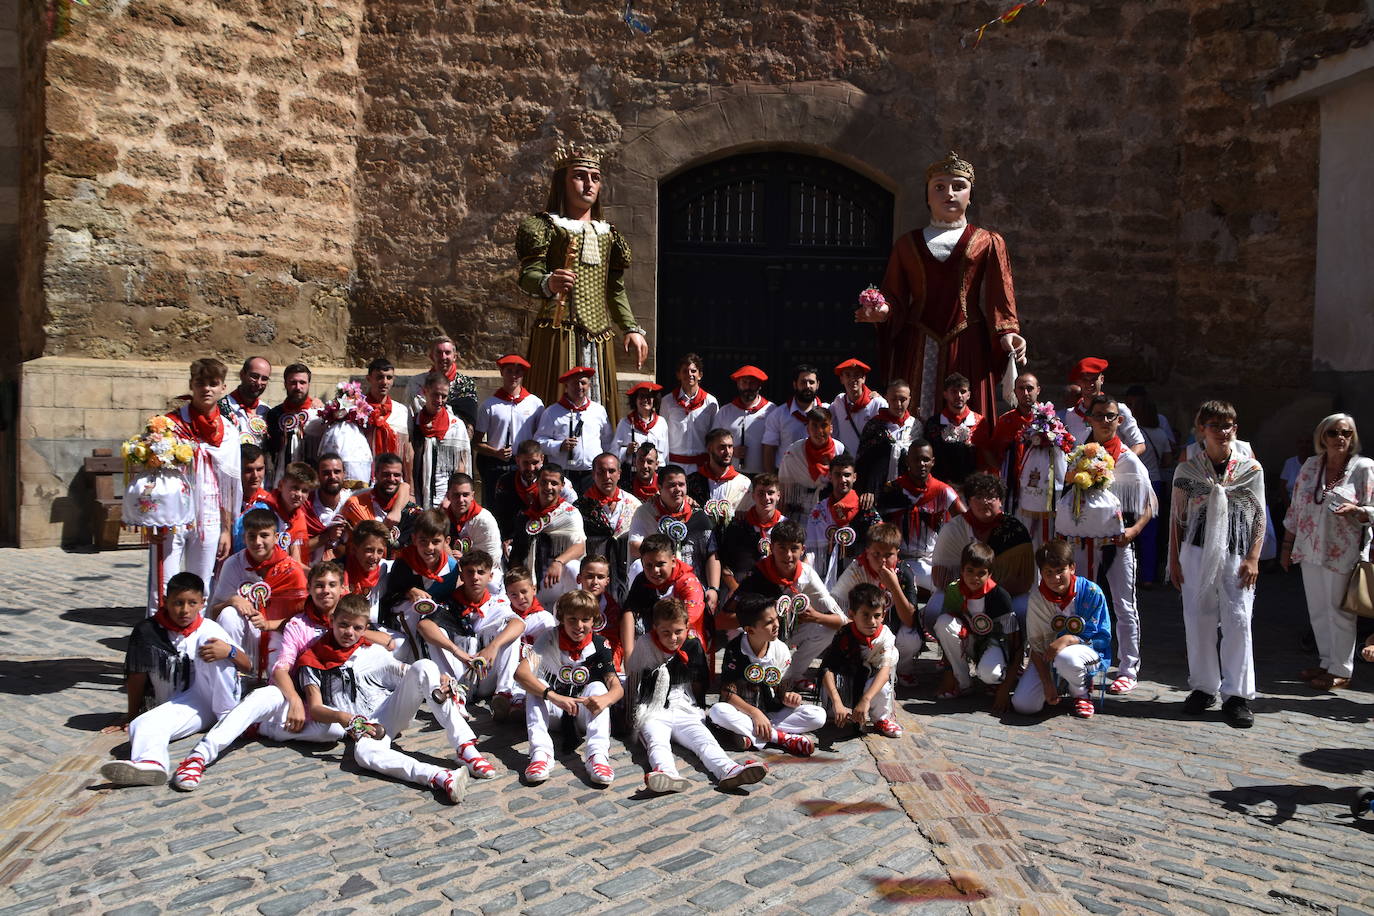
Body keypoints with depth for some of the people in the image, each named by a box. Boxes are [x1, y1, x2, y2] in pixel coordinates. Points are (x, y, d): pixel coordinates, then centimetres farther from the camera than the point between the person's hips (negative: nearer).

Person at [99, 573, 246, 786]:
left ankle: (229, 717, -21)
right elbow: (137, 674, 8)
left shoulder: (209, 629, -2)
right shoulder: (147, 630, -3)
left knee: (208, 640, -23)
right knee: (143, 725, -29)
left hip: (215, 696, -1)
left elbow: (245, 666, -3)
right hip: (175, 706, 1)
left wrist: (229, 651, -25)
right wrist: (132, 714, 15)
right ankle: (150, 762, -64)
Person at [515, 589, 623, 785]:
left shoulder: (599, 646, -10)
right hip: (553, 712, 0)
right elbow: (521, 672, -30)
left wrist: (605, 699, -44)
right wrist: (554, 697, -45)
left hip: (584, 714, 0)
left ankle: (598, 754, -42)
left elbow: (617, 687, -18)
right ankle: (540, 751, -41)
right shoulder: (550, 639, -14)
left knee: (597, 687, -27)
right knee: (536, 685, -25)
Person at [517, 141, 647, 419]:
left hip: (599, 338, 6)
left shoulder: (607, 233, 20)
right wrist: (548, 284, -36)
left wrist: (632, 329, 10)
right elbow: (528, 274, -13)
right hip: (560, 331, -6)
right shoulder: (545, 226, 2)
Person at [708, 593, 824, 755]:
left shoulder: (781, 650, -2)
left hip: (773, 714, 2)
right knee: (718, 711, -35)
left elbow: (780, 689, 5)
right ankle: (783, 737, -28)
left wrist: (788, 697, -19)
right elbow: (728, 692, -15)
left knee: (818, 715, -19)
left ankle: (752, 737, -27)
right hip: (743, 712, -2)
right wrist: (755, 713, -27)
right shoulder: (735, 649, -11)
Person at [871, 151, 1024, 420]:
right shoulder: (908, 244, 16)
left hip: (967, 347, -1)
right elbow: (895, 299, 10)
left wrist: (1007, 333, -13)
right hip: (916, 348, 1)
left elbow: (999, 297, 3)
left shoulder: (988, 243, 13)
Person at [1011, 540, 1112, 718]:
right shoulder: (1037, 598, -8)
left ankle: (1082, 693, -5)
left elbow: (1102, 637, -12)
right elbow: (1035, 645, -4)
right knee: (1023, 705, -16)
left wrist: (1068, 640, -29)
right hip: (1048, 656, 3)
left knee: (1065, 659, -41)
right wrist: (1047, 683, -13)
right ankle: (1059, 681, 17)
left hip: (1090, 652, -3)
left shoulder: (1091, 592, -14)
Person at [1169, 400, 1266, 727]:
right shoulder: (1186, 469, 6)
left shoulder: (1252, 469, 4)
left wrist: (1253, 558, -2)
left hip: (1237, 553, -1)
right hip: (1197, 551, 1)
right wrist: (1174, 560, 6)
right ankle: (1203, 687, 18)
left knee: (1238, 621, -5)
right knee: (1198, 621, 4)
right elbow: (1177, 517, 9)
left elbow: (1260, 518, 6)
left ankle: (1237, 695, 5)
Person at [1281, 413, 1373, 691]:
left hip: (1343, 553, -5)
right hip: (1310, 551, 5)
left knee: (1339, 611, 2)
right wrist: (1287, 546, 13)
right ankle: (1326, 662, 25)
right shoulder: (1311, 465, 8)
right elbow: (1296, 509, 13)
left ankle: (1341, 671, 14)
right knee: (1318, 610, 11)